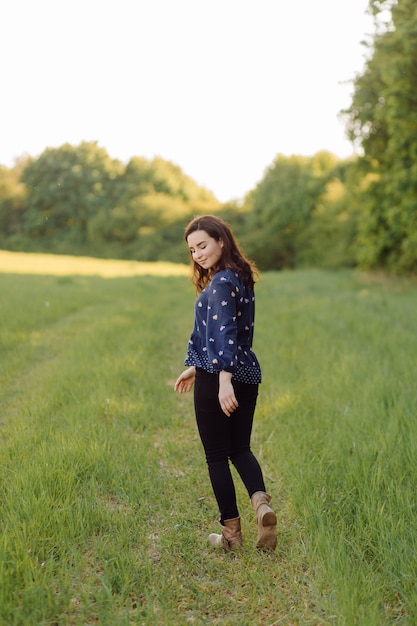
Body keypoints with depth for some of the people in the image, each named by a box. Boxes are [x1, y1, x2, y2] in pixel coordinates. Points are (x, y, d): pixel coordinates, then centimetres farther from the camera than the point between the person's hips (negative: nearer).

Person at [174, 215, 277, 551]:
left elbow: (224, 333, -24)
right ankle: (261, 501, -6)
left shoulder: (220, 283, -14)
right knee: (240, 448, 18)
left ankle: (232, 532, 12)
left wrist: (224, 380, -31)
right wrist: (195, 367, 27)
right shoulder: (241, 278, 15)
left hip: (218, 379, -9)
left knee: (217, 456, 4)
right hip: (249, 374, 9)